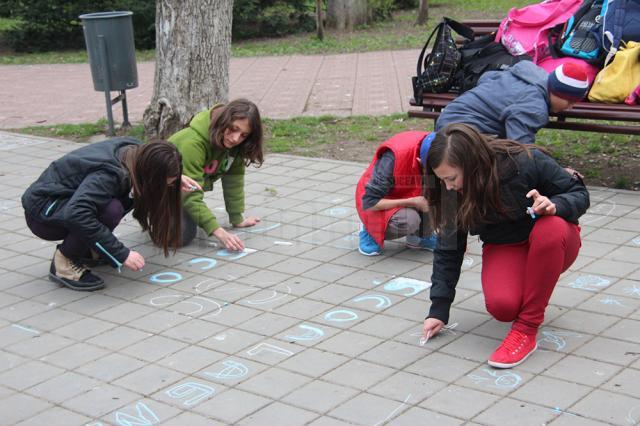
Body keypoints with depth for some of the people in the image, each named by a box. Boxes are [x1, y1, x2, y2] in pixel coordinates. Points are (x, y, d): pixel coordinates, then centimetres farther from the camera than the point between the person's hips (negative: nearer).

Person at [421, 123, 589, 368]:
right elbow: (449, 250, -6)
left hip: (550, 246, -2)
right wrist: (439, 309, -9)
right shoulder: (454, 194, -14)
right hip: (503, 249, 2)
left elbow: (579, 193, -14)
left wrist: (554, 205, -37)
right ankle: (532, 295, 10)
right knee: (501, 306, -30)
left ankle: (526, 331, -28)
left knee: (552, 228, -38)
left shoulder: (526, 162, -27)